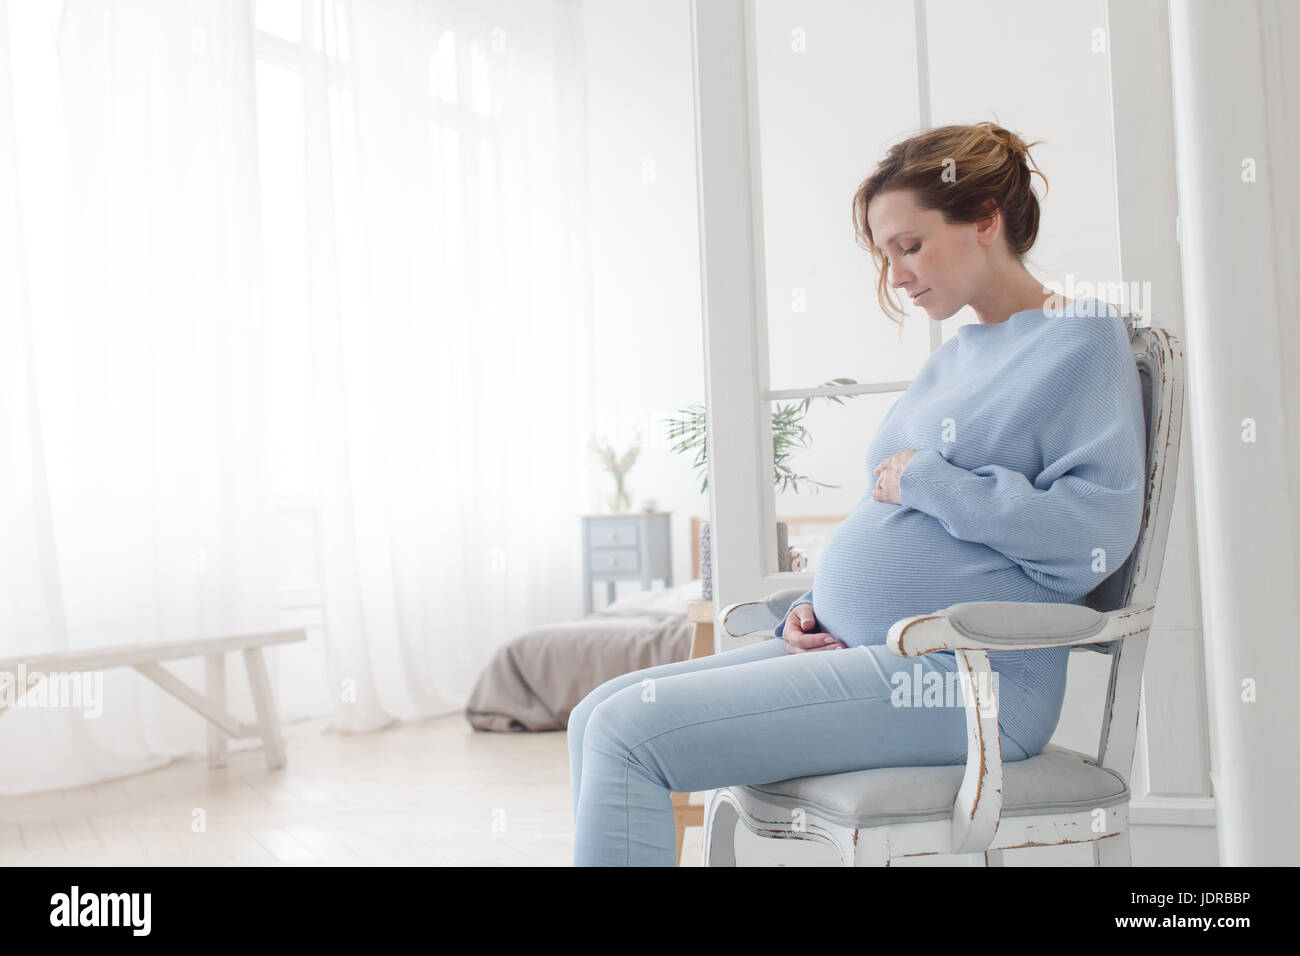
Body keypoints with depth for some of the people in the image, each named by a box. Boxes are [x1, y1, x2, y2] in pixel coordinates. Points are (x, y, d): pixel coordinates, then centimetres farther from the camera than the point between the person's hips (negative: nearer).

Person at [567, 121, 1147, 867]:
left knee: (629, 734, -20)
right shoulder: (953, 358, 21)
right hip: (855, 645, 9)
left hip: (961, 676, -9)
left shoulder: (1082, 337, -4)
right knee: (599, 716, -2)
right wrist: (817, 607, 8)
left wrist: (927, 480, -10)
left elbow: (1097, 532, -16)